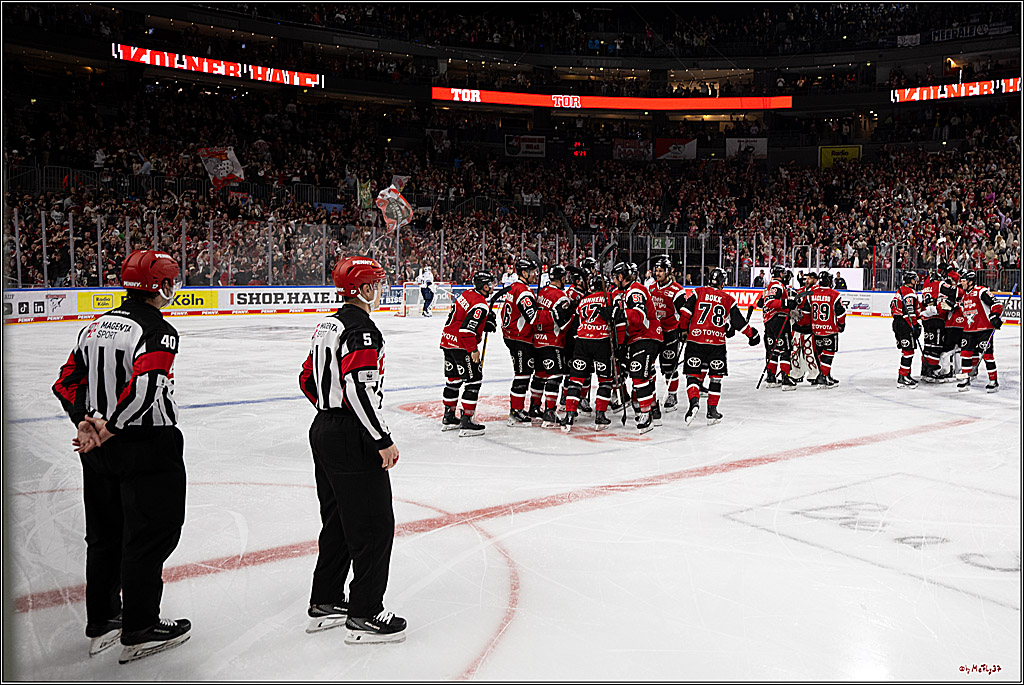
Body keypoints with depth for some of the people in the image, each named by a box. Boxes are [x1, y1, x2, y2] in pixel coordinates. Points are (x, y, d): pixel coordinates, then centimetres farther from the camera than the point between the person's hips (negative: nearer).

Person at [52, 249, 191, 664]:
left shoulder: (96, 326, 10)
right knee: (150, 536, 2)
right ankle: (139, 632, 11)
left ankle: (101, 622, 31)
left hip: (100, 450, 9)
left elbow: (68, 381, 10)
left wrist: (86, 423, 1)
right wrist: (108, 428, -19)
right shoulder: (157, 330, -15)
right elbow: (144, 387, -28)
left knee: (105, 535, 18)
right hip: (147, 444, -8)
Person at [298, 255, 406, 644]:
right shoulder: (362, 330, -18)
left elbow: (308, 380, 18)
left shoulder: (328, 325, 12)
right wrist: (383, 440, -21)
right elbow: (359, 389, -26)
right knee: (374, 526, -1)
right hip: (352, 440, -10)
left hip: (323, 431, 10)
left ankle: (324, 604, 30)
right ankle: (365, 616, 8)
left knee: (338, 521, 20)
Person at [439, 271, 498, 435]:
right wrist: (473, 350, -18)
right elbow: (466, 329, -25)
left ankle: (448, 418, 29)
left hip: (447, 342, 10)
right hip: (461, 347, -10)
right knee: (473, 380, -3)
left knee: (453, 379, 19)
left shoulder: (468, 294, 10)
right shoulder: (480, 305, -18)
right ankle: (466, 422, -5)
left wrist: (487, 323, 14)